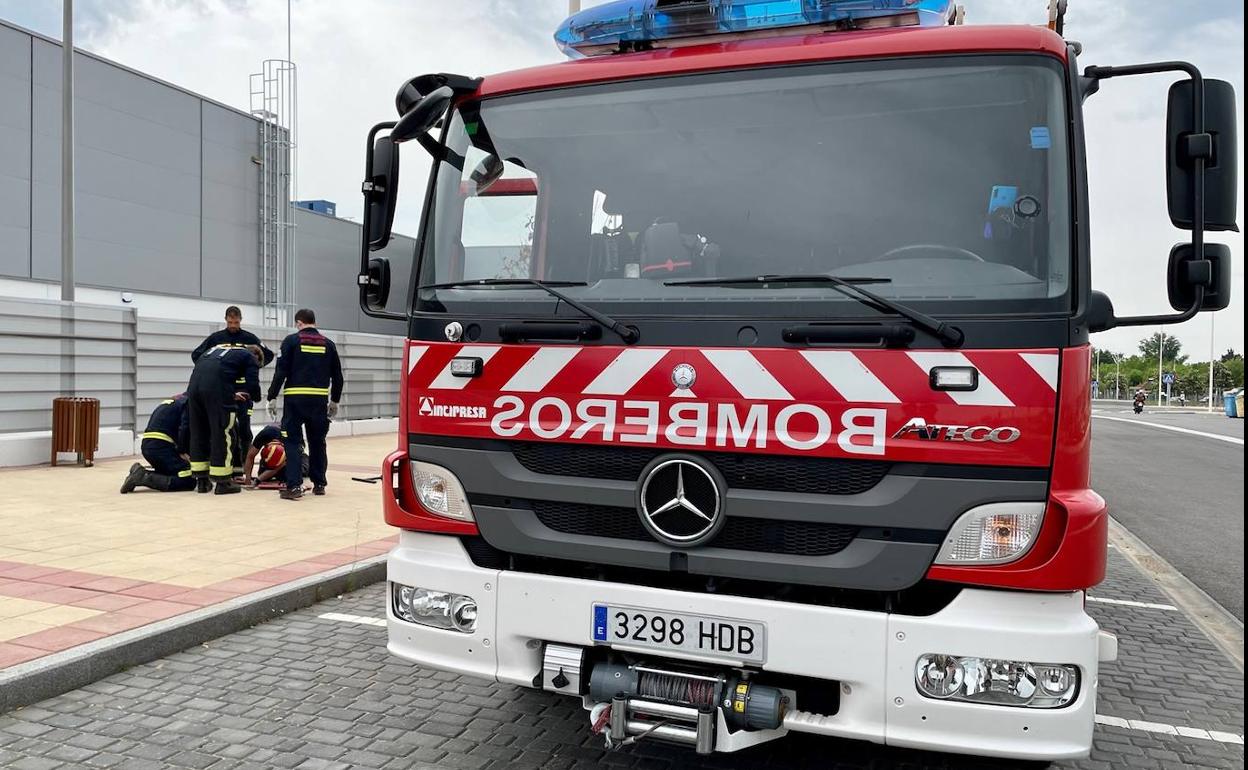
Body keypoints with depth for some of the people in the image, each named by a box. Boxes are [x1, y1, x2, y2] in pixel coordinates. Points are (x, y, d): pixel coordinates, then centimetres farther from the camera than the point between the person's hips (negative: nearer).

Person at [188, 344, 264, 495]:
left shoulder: (221, 348, 35)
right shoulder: (250, 357, 15)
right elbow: (252, 384, 4)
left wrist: (231, 394, 37)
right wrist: (256, 397, 27)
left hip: (195, 381, 7)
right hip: (216, 387, -6)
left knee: (198, 432, 15)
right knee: (221, 433, 2)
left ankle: (201, 481, 22)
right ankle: (223, 482, 6)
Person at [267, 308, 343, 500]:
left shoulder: (291, 340, 0)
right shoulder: (328, 344, 10)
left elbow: (281, 372, -6)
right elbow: (337, 376, 12)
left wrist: (272, 398, 0)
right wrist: (335, 401, 22)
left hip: (295, 398, -3)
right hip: (320, 399, 3)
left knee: (292, 441, 1)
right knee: (317, 442, 14)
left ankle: (294, 486, -7)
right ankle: (319, 484, 18)